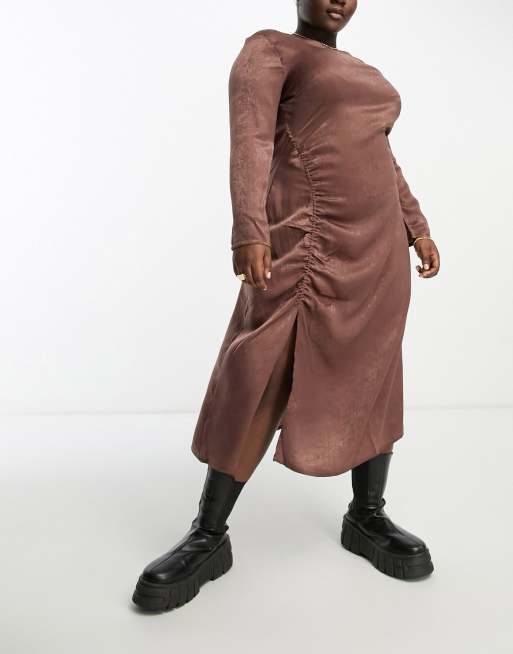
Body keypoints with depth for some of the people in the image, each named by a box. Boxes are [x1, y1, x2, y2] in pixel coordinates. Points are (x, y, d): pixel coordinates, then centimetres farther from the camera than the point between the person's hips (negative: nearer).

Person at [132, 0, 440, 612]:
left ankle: (367, 518, 20)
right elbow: (249, 140, -13)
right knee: (261, 381, -10)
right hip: (309, 240, -7)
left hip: (375, 244, 7)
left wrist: (417, 229, 15)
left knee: (371, 377, 6)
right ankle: (208, 537, 0)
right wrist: (248, 229, -27)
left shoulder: (365, 74, 24)